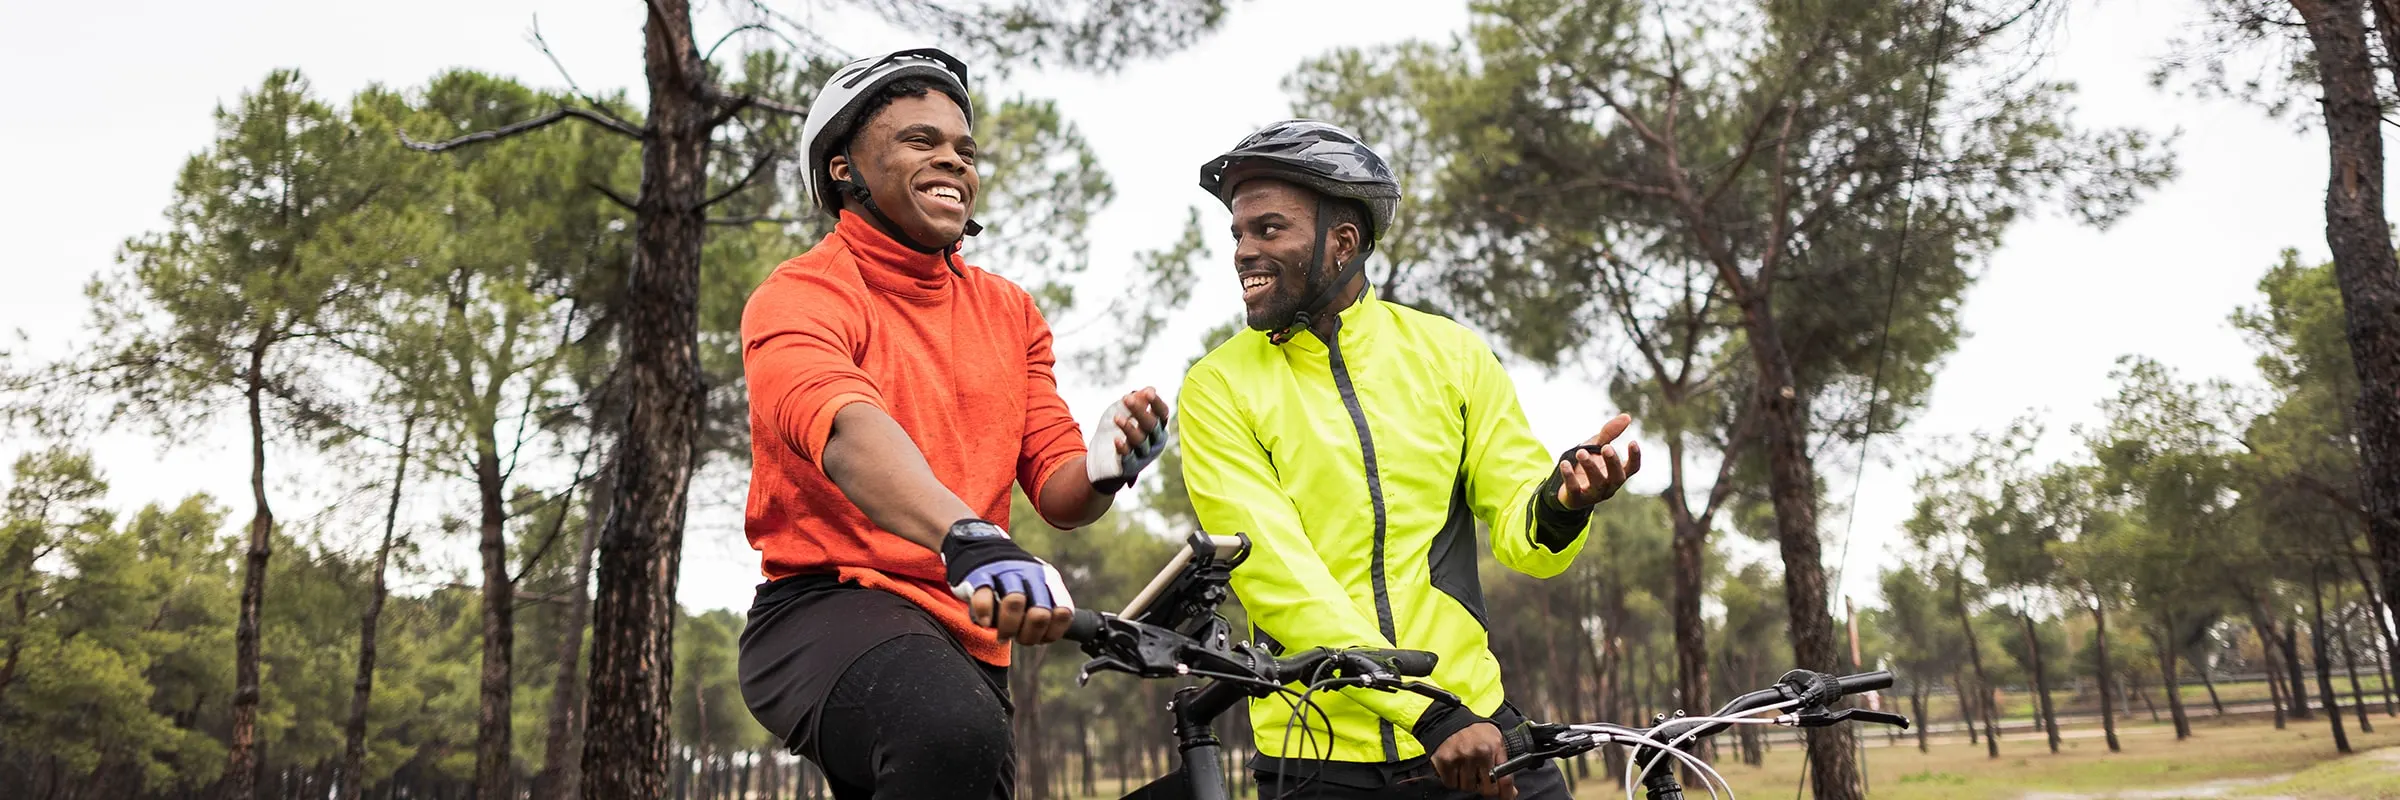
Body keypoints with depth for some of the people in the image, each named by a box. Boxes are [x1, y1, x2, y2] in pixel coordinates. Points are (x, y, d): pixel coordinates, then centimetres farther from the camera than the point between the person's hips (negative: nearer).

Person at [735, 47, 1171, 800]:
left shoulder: (1009, 311, 13)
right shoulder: (802, 294, -7)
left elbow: (1056, 491, 6)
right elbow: (846, 431, -29)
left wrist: (1101, 467, -19)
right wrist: (971, 540, -48)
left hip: (967, 639, 7)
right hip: (828, 612, -7)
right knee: (954, 734, -37)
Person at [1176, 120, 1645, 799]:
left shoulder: (1450, 353, 2)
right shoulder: (1218, 388, -5)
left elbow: (1523, 536, 3)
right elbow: (1275, 574, -15)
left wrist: (1560, 504, -20)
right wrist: (1430, 716, -22)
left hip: (1478, 729, 2)